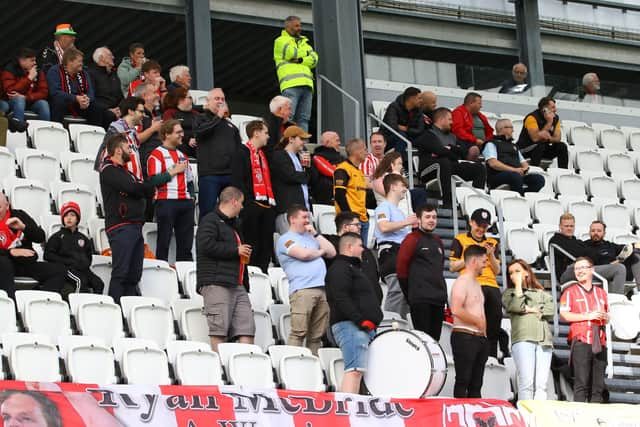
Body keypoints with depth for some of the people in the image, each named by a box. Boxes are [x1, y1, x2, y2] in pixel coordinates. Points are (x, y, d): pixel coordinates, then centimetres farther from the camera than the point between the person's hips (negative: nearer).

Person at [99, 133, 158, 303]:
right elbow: (131, 187, -17)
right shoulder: (109, 170, -4)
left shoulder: (124, 170, 24)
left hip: (135, 225, 9)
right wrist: (148, 186, 1)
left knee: (134, 274, 6)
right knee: (120, 272, -13)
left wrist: (141, 188, -2)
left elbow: (148, 191, 20)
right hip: (120, 227, -9)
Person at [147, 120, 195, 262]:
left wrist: (192, 196, 13)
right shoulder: (157, 155, -3)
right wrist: (174, 171, -9)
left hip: (185, 202, 7)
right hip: (166, 201, -7)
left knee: (185, 242, 6)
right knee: (164, 240, -6)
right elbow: (153, 181, -15)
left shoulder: (182, 155, 22)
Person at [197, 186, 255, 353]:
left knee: (246, 328, -2)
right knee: (219, 330, -11)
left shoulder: (234, 224, 28)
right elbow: (207, 245, -18)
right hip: (217, 283, -9)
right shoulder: (210, 221, -2)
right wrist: (236, 250, -11)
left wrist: (244, 253, 21)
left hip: (238, 285, 9)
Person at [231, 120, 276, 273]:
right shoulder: (242, 153, -3)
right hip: (251, 207, -8)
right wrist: (246, 201, -18)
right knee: (251, 245, -7)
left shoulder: (264, 154, 22)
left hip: (267, 206, 8)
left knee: (266, 246, 6)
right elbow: (237, 180, -12)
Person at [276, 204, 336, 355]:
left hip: (322, 289, 7)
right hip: (302, 290, -7)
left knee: (316, 335, 4)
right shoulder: (286, 239, 5)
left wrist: (316, 234, 14)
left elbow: (332, 252, 20)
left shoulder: (310, 237, 27)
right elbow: (304, 254, -11)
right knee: (298, 332, -14)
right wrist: (321, 251, 9)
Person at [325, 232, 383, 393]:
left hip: (364, 327, 11)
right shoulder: (340, 268, -6)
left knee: (358, 369, 6)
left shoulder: (353, 268, 28)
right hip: (350, 326, -11)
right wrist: (360, 320, -23)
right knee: (355, 370, -21)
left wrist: (373, 321, 19)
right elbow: (341, 298, -19)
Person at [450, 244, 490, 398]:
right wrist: (479, 322, -13)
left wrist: (483, 328, 10)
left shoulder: (476, 283, 20)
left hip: (480, 338, 9)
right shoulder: (462, 281, -10)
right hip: (465, 337, -9)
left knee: (476, 383, 8)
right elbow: (456, 310, -22)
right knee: (463, 380, -8)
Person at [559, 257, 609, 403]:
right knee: (581, 383, -11)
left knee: (598, 385, 2)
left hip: (599, 343, 5)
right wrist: (588, 315, -11)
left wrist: (604, 316, 2)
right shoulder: (570, 292, 6)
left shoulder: (601, 293, 21)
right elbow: (563, 315, -5)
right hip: (581, 342, -5)